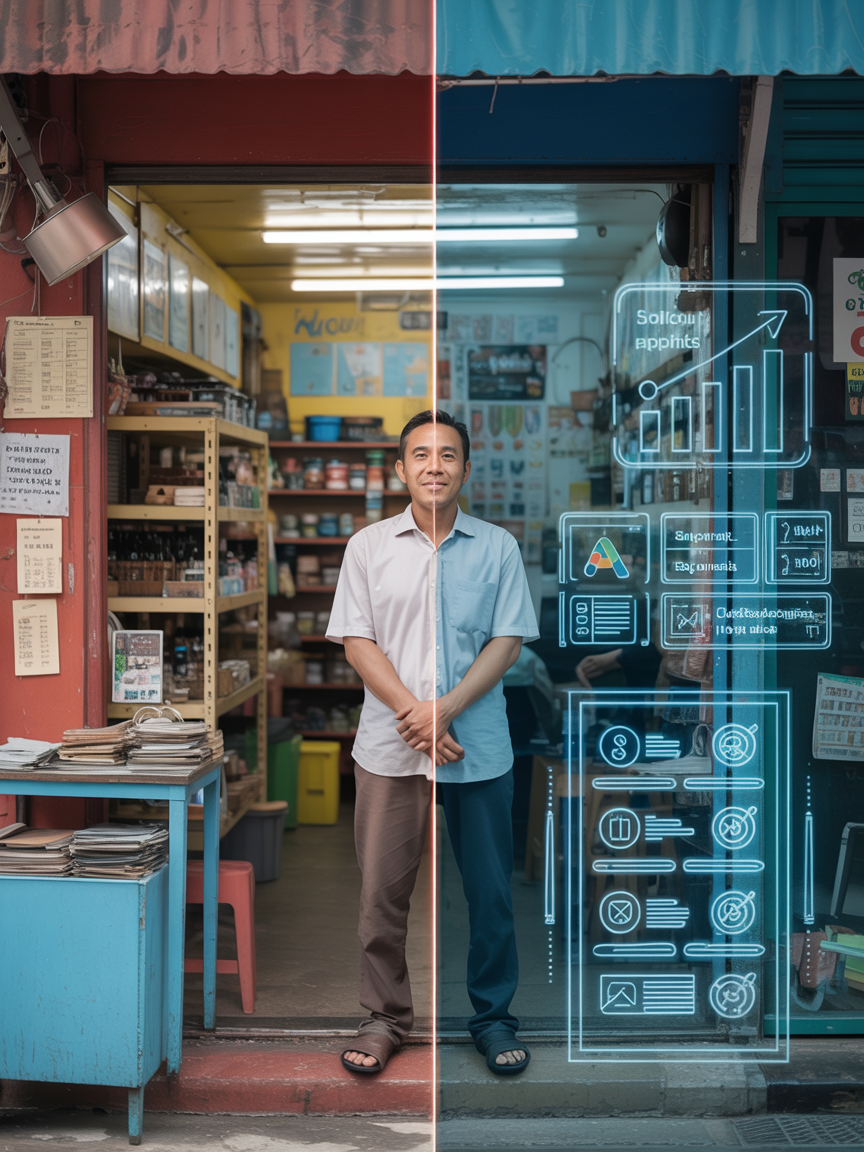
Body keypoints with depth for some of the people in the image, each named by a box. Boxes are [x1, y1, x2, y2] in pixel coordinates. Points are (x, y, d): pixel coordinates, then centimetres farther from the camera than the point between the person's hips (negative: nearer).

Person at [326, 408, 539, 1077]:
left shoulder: (498, 547, 5)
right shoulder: (370, 546, 6)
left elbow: (508, 640, -1)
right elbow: (356, 641, 0)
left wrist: (445, 709, -13)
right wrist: (412, 713, -12)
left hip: (479, 746, 0)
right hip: (390, 746, 0)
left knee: (490, 890, 7)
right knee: (383, 890, 4)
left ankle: (493, 1016, 23)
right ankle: (386, 1017, 19)